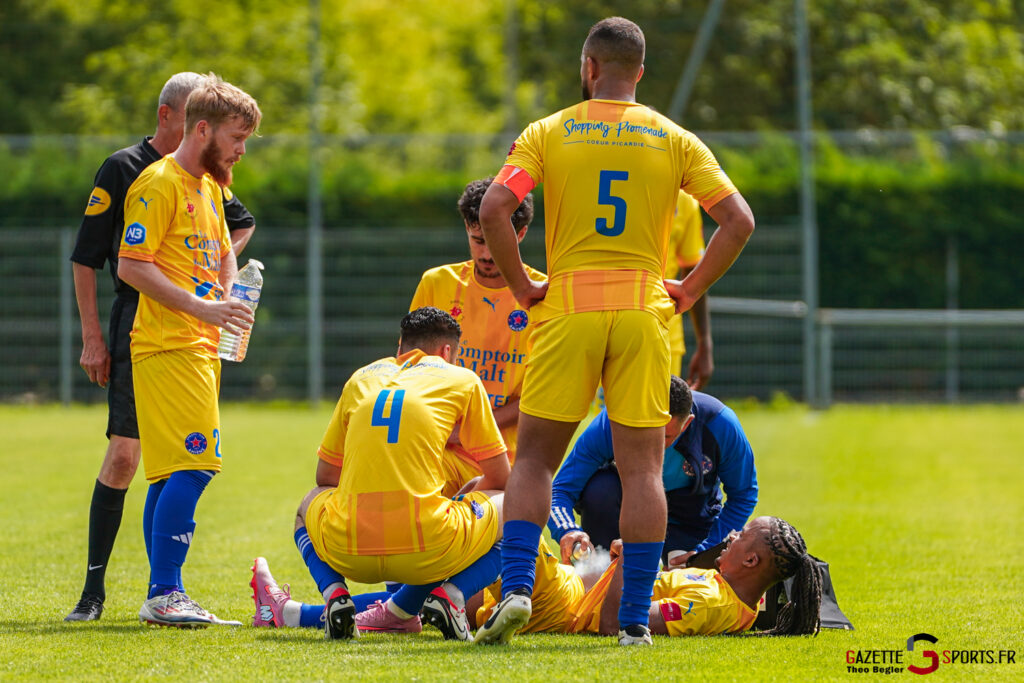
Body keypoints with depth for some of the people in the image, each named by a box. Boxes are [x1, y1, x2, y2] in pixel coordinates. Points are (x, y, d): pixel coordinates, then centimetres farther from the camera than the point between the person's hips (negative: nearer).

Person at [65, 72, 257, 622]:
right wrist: (92, 338, -6)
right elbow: (85, 258, -2)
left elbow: (242, 225, 33)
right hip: (136, 323, -5)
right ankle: (93, 589, -7)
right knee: (124, 453, -12)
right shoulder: (123, 169, -3)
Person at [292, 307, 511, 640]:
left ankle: (334, 594, 6)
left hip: (348, 555, 4)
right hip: (427, 555, -4)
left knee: (308, 508, 39)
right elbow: (499, 478, 18)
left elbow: (325, 476, 25)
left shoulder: (361, 378, 20)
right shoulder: (462, 380, 11)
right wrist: (463, 496, 38)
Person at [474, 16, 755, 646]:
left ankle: (517, 588, -8)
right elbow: (738, 221, -1)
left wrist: (522, 286, 0)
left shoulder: (548, 133, 3)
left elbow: (494, 209, -9)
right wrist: (689, 290, 6)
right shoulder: (675, 140, 6)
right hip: (643, 312, 1)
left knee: (535, 459, 8)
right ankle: (636, 618, 0)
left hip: (566, 310, -1)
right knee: (642, 468, 3)